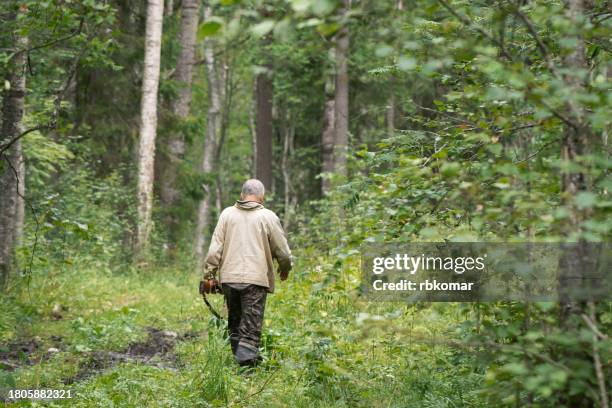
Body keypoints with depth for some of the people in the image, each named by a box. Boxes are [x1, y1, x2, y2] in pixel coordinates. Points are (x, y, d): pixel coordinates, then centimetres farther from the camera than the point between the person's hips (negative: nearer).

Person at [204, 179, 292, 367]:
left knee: (235, 322, 17)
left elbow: (215, 247, 3)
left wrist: (210, 272, 8)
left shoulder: (227, 214, 7)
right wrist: (285, 269, 23)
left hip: (229, 278, 3)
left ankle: (239, 355, 20)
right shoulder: (268, 217, 0)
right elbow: (282, 251, 5)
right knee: (251, 326, -2)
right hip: (255, 279, -3)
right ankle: (247, 360, -12)